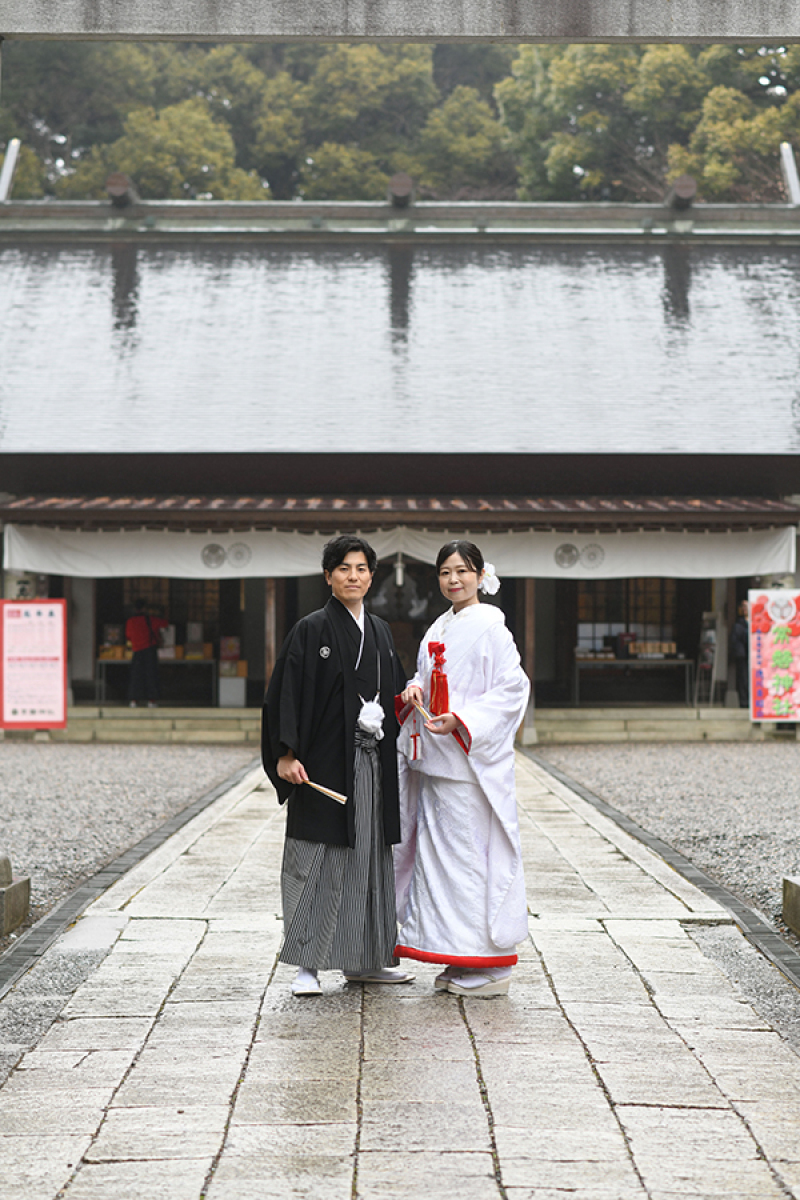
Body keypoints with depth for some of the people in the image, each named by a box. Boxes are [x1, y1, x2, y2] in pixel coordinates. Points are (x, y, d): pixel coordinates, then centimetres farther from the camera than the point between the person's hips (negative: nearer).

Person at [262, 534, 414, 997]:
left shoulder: (380, 632, 14)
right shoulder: (311, 631, -4)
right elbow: (288, 694, -10)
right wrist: (286, 754, -18)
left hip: (372, 764, 6)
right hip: (325, 763, -6)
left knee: (371, 856, 10)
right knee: (318, 860, -4)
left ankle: (367, 960, 19)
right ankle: (308, 964, 1)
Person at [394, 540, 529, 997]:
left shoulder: (489, 626, -9)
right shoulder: (440, 629, 15)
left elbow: (512, 688, -14)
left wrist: (461, 719, -21)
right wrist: (414, 690, 2)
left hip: (471, 760, -8)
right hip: (435, 759, 8)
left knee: (468, 852, -7)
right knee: (439, 851, 9)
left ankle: (489, 968, 1)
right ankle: (461, 960, 17)